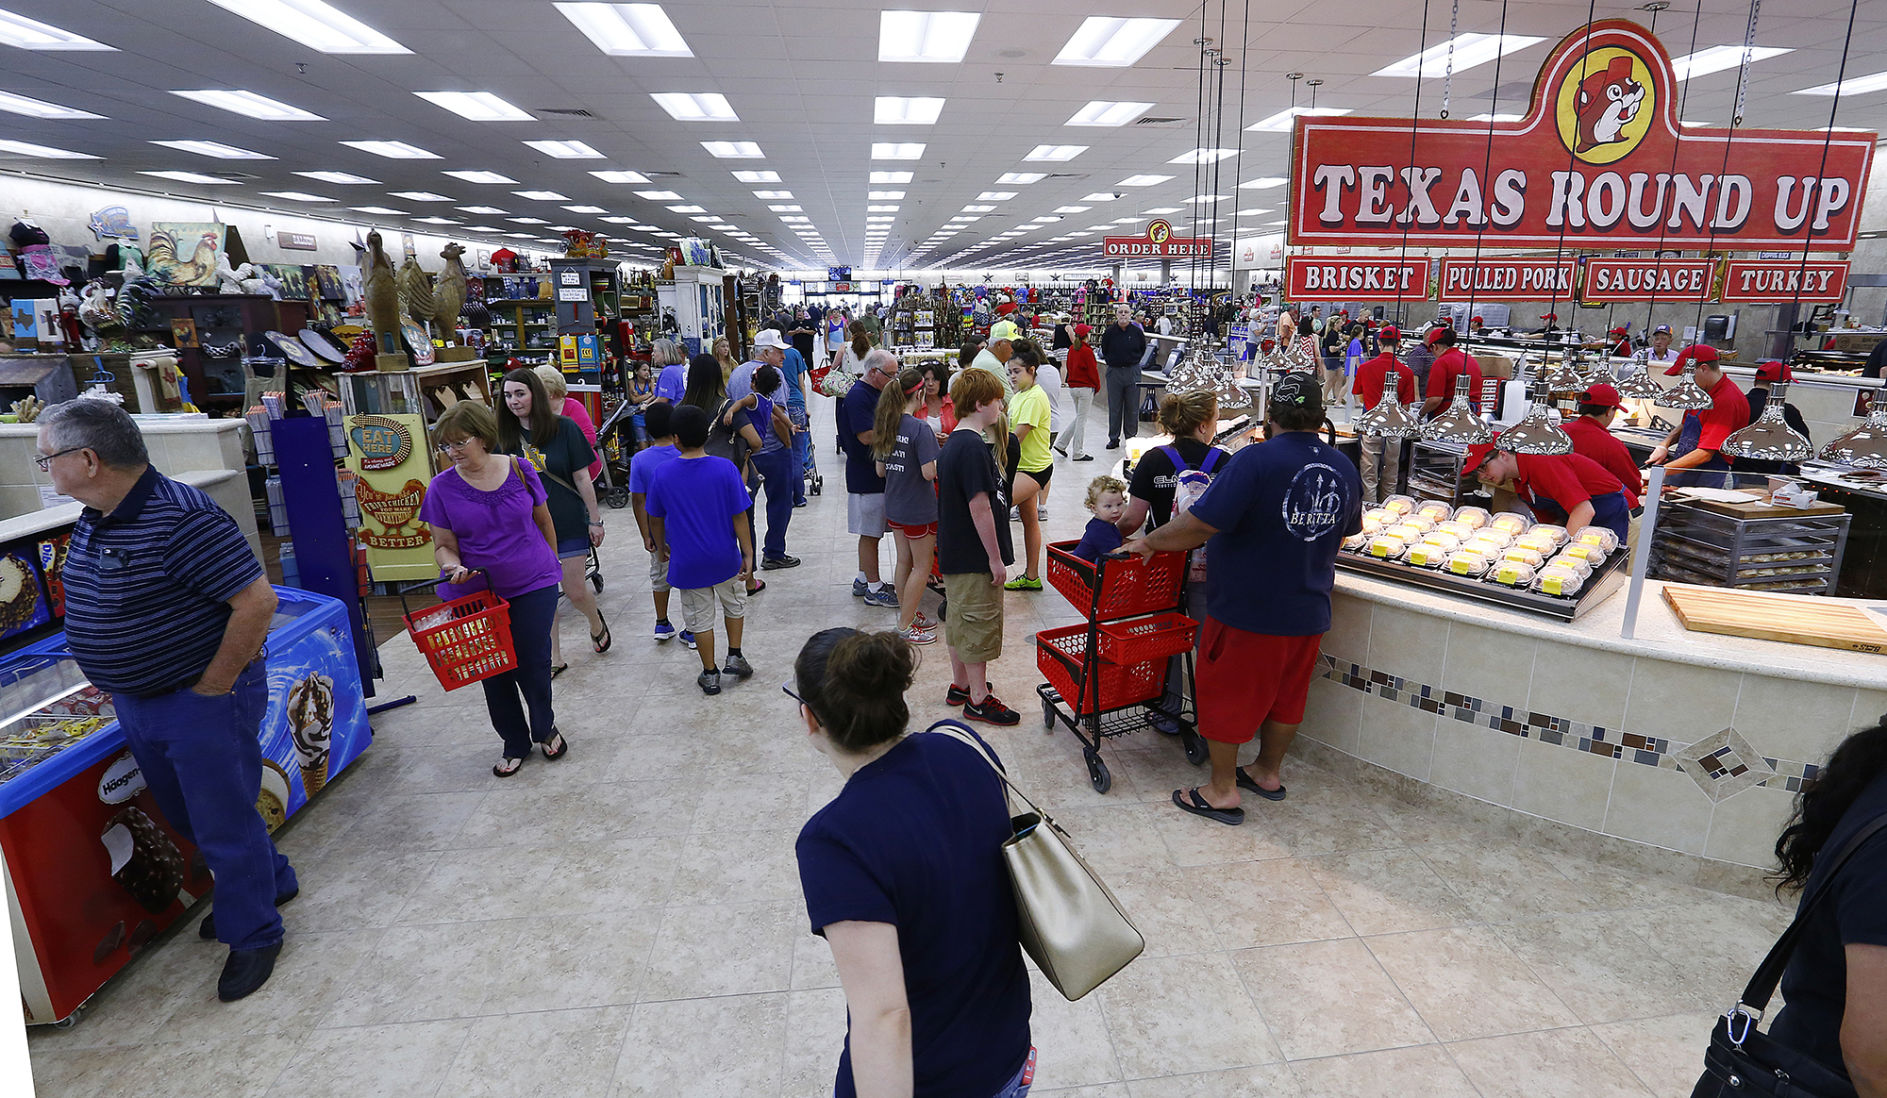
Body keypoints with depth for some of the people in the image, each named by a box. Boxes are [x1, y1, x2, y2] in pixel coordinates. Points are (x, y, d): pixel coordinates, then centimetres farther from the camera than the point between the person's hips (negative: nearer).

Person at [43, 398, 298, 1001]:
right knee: (187, 815, 23)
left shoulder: (182, 520, -26)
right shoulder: (94, 521, 5)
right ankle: (272, 882, 44)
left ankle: (253, 935, 23)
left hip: (202, 703, -10)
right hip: (137, 704, 10)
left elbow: (257, 600, -30)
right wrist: (126, 683, 13)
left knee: (224, 822, 4)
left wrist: (212, 688, -22)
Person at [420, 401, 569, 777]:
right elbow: (443, 545, -1)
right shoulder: (442, 487, -5)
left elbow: (543, 522, 8)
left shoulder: (520, 470, -5)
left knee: (532, 664, 1)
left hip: (533, 587, -1)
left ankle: (545, 728, 30)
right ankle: (515, 743, 30)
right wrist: (454, 567, -22)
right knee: (493, 672, 10)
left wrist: (550, 566, 17)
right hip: (476, 595, 1)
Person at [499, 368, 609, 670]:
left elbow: (582, 477, -5)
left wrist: (595, 520, -4)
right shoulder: (505, 436, 2)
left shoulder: (564, 428, -7)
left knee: (575, 591, 2)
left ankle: (596, 623, 36)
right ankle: (553, 659, 22)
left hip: (568, 524, -3)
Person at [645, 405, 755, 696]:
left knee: (700, 617, 13)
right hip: (725, 557, 0)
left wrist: (662, 546, 20)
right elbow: (739, 517, -10)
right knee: (734, 604, 25)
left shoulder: (663, 474, -9)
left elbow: (655, 520, 2)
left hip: (687, 562, 0)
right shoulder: (725, 469, -12)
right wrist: (748, 554, -2)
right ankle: (735, 656, 25)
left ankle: (710, 675, 21)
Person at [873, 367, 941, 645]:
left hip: (894, 506, 8)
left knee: (904, 562, 19)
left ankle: (906, 615, 31)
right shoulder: (920, 428, -21)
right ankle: (905, 626, 11)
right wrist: (941, 459, -6)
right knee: (922, 566, 6)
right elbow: (929, 473, -24)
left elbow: (881, 470, 7)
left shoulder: (885, 426, 2)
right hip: (918, 508, -8)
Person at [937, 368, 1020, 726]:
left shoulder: (953, 443, 10)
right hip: (975, 556, -10)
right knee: (980, 623, 1)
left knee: (960, 620, 19)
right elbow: (980, 507, -24)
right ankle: (978, 699, 13)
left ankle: (960, 685, 32)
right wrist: (996, 558, -18)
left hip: (954, 552, 10)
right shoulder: (973, 447, -21)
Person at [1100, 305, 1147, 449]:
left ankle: (1131, 437, 16)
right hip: (1114, 371, 0)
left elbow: (1143, 349, 15)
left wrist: (1134, 360, 8)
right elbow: (1104, 350, 12)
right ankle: (1114, 438, 13)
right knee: (1114, 407, 4)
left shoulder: (1137, 332, -1)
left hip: (1132, 371, 0)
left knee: (1132, 407, 5)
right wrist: (1111, 361, 6)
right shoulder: (1109, 332, -3)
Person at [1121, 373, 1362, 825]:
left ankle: (1223, 791, 19)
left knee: (1226, 694, 9)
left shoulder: (1256, 460, -21)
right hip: (1308, 610, 7)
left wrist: (1149, 543, -11)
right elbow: (1344, 532, 16)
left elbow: (1200, 524, -26)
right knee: (1285, 693, 21)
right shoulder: (1344, 467, 1)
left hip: (1247, 608, -6)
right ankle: (1268, 772, 39)